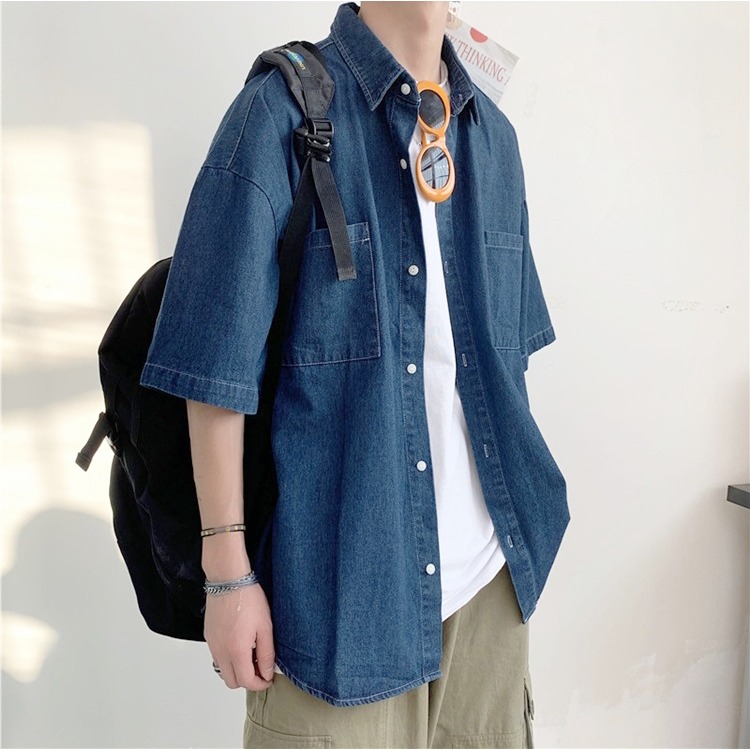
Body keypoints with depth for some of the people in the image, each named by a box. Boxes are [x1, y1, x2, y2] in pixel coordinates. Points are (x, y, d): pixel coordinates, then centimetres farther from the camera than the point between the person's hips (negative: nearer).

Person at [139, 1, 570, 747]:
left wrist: (519, 525, 15)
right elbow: (218, 358, -11)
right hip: (340, 577, -5)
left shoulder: (493, 133, 9)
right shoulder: (282, 110, -8)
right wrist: (229, 572, -12)